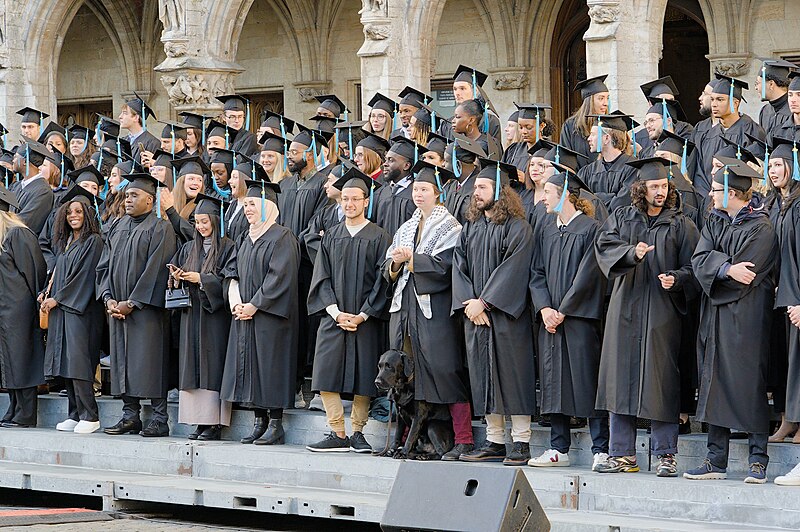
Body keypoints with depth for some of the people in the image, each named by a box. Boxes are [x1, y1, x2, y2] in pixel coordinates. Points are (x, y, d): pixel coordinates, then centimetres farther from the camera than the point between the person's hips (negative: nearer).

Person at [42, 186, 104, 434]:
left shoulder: (93, 241, -5)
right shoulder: (64, 242, 18)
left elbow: (84, 275, -11)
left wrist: (57, 298, -10)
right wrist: (47, 294, 6)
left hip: (81, 308, -8)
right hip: (61, 308, 8)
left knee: (78, 362, -13)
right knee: (66, 362, 4)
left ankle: (89, 416, -12)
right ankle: (75, 415, 6)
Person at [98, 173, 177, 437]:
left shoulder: (160, 228, -6)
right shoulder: (119, 227, 17)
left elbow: (155, 270, -13)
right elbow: (105, 265, 15)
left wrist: (132, 303, -15)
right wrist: (108, 298, 0)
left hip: (146, 307, -7)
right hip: (117, 306, 7)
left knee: (149, 361, -9)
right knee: (123, 361, 6)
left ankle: (160, 419, -6)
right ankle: (130, 416, 10)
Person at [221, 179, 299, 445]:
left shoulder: (282, 237, -9)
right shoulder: (247, 238, 16)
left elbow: (279, 278, -15)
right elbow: (234, 273, 16)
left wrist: (254, 306, -15)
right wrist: (235, 302, -1)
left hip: (270, 317, -8)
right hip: (245, 314, 8)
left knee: (270, 366, -7)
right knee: (250, 366, 6)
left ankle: (276, 425, -3)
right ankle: (260, 422, 10)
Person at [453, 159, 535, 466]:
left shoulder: (516, 228, -6)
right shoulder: (470, 228, 15)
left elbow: (513, 269, -14)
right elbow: (459, 266, 9)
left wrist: (484, 301, -16)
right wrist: (468, 302, -6)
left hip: (506, 314, -6)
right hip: (475, 314, 7)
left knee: (511, 372, -6)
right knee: (484, 376, 6)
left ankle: (521, 443, -3)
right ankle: (494, 442, 12)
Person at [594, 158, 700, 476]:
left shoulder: (679, 224, 7)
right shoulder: (621, 219, 11)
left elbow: (693, 265, 3)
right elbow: (604, 246, -6)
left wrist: (676, 279, -17)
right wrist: (631, 252, -23)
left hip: (662, 314, -2)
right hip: (625, 310, 2)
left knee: (661, 383, -5)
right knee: (622, 379, 2)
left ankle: (666, 455, 2)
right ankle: (622, 455, 8)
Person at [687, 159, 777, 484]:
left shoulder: (761, 228, -8)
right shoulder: (715, 222, 13)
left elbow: (746, 274, -15)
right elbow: (699, 259, -1)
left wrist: (714, 273, -3)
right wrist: (726, 268, -18)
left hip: (746, 317, -7)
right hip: (715, 316, 7)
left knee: (748, 382, -6)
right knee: (715, 382, 5)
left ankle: (758, 460, -1)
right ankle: (716, 460, 8)